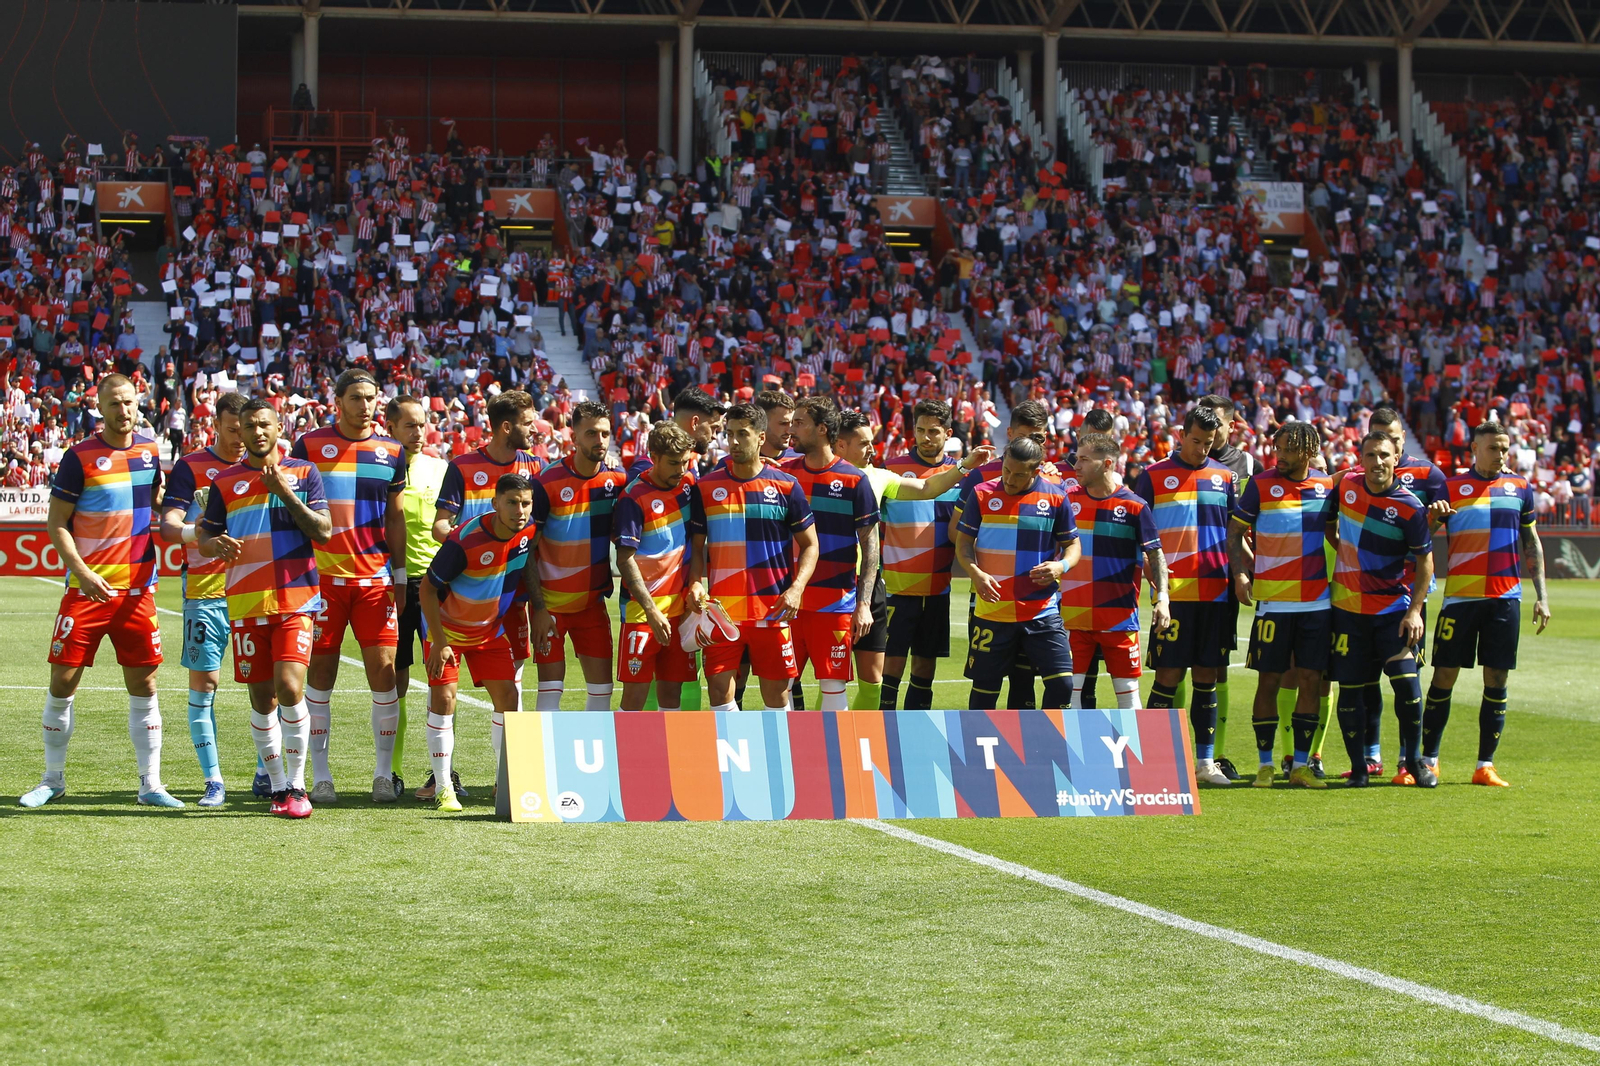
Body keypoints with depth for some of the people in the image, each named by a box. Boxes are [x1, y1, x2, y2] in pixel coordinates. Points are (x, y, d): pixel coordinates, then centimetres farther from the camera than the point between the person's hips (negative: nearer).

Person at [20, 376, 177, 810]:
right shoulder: (80, 456, -5)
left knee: (143, 684, 2)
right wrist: (83, 572, -16)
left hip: (137, 589, 3)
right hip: (88, 589, -3)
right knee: (63, 680, -1)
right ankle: (53, 778, 13)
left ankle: (150, 783, 7)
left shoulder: (150, 451, 8)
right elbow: (56, 523, -5)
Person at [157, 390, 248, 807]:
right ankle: (213, 781, 1)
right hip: (204, 589, -2)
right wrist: (191, 532, -30)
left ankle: (266, 774, 11)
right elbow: (168, 524, -9)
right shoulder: (190, 467, 3)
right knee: (203, 682, -4)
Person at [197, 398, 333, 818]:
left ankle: (296, 786, -5)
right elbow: (204, 538, 12)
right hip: (246, 604, 2)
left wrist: (285, 493, -11)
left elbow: (324, 532, -1)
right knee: (262, 699, 4)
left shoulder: (303, 473, 5)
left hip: (296, 599, -2)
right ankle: (278, 787, 16)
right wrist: (216, 543, -12)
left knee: (289, 688, -16)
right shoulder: (225, 482, 10)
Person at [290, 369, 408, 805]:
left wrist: (399, 577, 11)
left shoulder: (391, 452, 9)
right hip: (323, 574, -2)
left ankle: (383, 774, 6)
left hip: (375, 578, 2)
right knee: (321, 672, 1)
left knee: (383, 670, -3)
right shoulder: (310, 446, 2)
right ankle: (320, 777, 7)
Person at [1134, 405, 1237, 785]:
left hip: (1215, 591, 4)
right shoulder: (1154, 476, 2)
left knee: (1207, 675, 6)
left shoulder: (1223, 476, 13)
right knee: (1169, 674, -4)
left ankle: (1205, 761, 11)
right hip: (1174, 591, -4)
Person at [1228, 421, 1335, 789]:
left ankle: (1301, 764, 8)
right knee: (1269, 680, -1)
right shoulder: (1261, 485, -2)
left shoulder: (1327, 486, 7)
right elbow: (1235, 532, 3)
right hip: (1273, 601, -3)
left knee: (1310, 679, 2)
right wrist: (1240, 572, -11)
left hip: (1317, 602, 3)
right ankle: (1264, 764, 8)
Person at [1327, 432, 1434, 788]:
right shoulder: (1345, 485, 0)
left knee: (1406, 680, -12)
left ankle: (1414, 760, 6)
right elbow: (1329, 521, 22)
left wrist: (1415, 611, -11)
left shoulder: (1409, 507, -11)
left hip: (1393, 607, -3)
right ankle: (1358, 766, 12)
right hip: (1348, 606, 3)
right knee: (1351, 688, 2)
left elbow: (1425, 561, -5)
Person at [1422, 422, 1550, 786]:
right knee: (1444, 677, -1)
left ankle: (1485, 766, 8)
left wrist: (1541, 595, 10)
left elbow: (1531, 542, 16)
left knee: (1497, 681, 2)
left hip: (1506, 598, 2)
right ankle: (1429, 760, 8)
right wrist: (1432, 516, -21)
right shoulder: (1451, 488, 3)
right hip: (1461, 596, -2)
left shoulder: (1519, 488, 10)